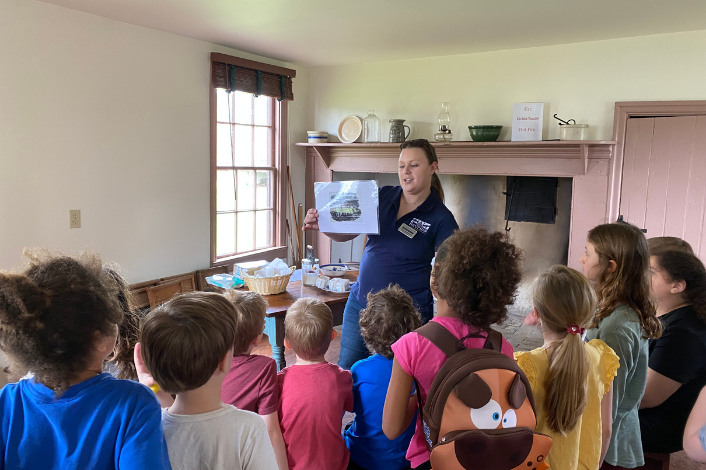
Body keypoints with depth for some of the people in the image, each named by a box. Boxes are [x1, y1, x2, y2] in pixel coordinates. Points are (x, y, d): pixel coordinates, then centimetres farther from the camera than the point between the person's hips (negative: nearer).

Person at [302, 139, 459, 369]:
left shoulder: (441, 218, -10)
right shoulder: (383, 196, 1)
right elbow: (345, 233, 3)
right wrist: (321, 224, -18)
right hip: (360, 300, 4)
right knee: (346, 369, 13)